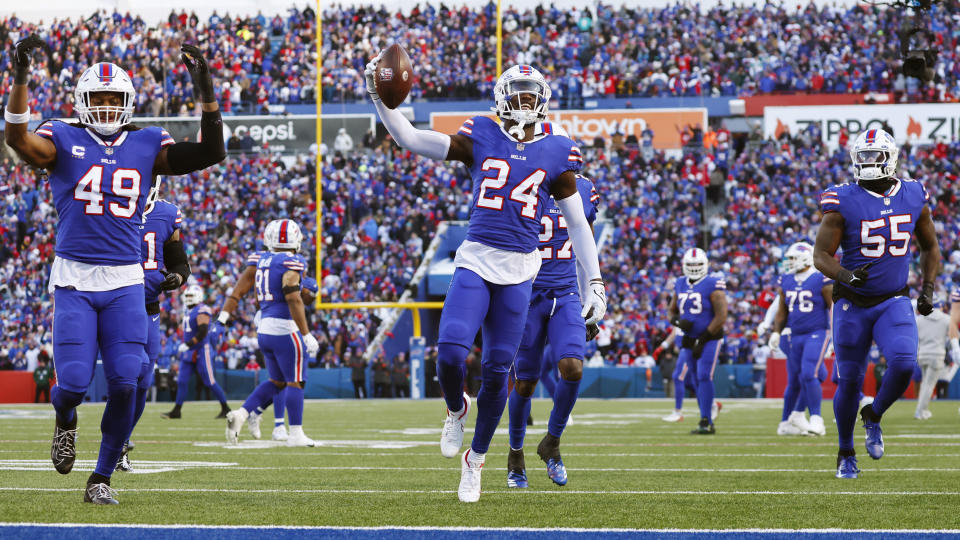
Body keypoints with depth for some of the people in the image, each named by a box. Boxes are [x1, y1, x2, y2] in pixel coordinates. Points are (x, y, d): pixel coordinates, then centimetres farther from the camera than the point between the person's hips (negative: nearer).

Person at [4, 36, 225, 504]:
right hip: (74, 279, -2)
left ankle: (102, 478, 8)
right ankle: (65, 418, 29)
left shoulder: (146, 147, 9)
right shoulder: (64, 142, 2)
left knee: (124, 384, -8)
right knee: (74, 382, -10)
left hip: (125, 282, 2)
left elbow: (211, 152, 1)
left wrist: (205, 91, -9)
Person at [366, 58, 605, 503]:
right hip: (475, 262, 0)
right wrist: (380, 99, -7)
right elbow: (410, 140, 3)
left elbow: (577, 224, 11)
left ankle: (474, 459, 20)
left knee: (496, 371, 1)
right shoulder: (480, 140, 5)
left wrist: (595, 282, 8)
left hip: (519, 271, 0)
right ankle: (456, 410, 18)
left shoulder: (555, 154, 6)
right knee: (450, 354, -18)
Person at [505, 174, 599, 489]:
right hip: (527, 295, -3)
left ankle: (551, 443, 5)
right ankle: (515, 456, 24)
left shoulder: (583, 190, 5)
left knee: (573, 369, -17)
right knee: (525, 381, 2)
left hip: (565, 295, 3)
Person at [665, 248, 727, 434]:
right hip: (689, 340, 6)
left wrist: (703, 339, -16)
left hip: (709, 338, -6)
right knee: (698, 381, 7)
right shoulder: (680, 285, 9)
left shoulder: (712, 285, -11)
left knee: (704, 378, -14)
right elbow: (671, 311, 19)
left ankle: (705, 423, -12)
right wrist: (678, 321, -6)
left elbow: (721, 317, -14)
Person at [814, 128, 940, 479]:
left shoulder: (914, 198, 0)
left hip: (893, 302, 2)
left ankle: (874, 416, 8)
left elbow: (930, 247, 15)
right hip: (852, 304, -2)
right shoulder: (843, 203, -11)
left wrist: (927, 289, 2)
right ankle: (846, 453, 24)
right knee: (850, 381, 3)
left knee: (903, 362, -22)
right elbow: (821, 255, -10)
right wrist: (845, 275, -30)